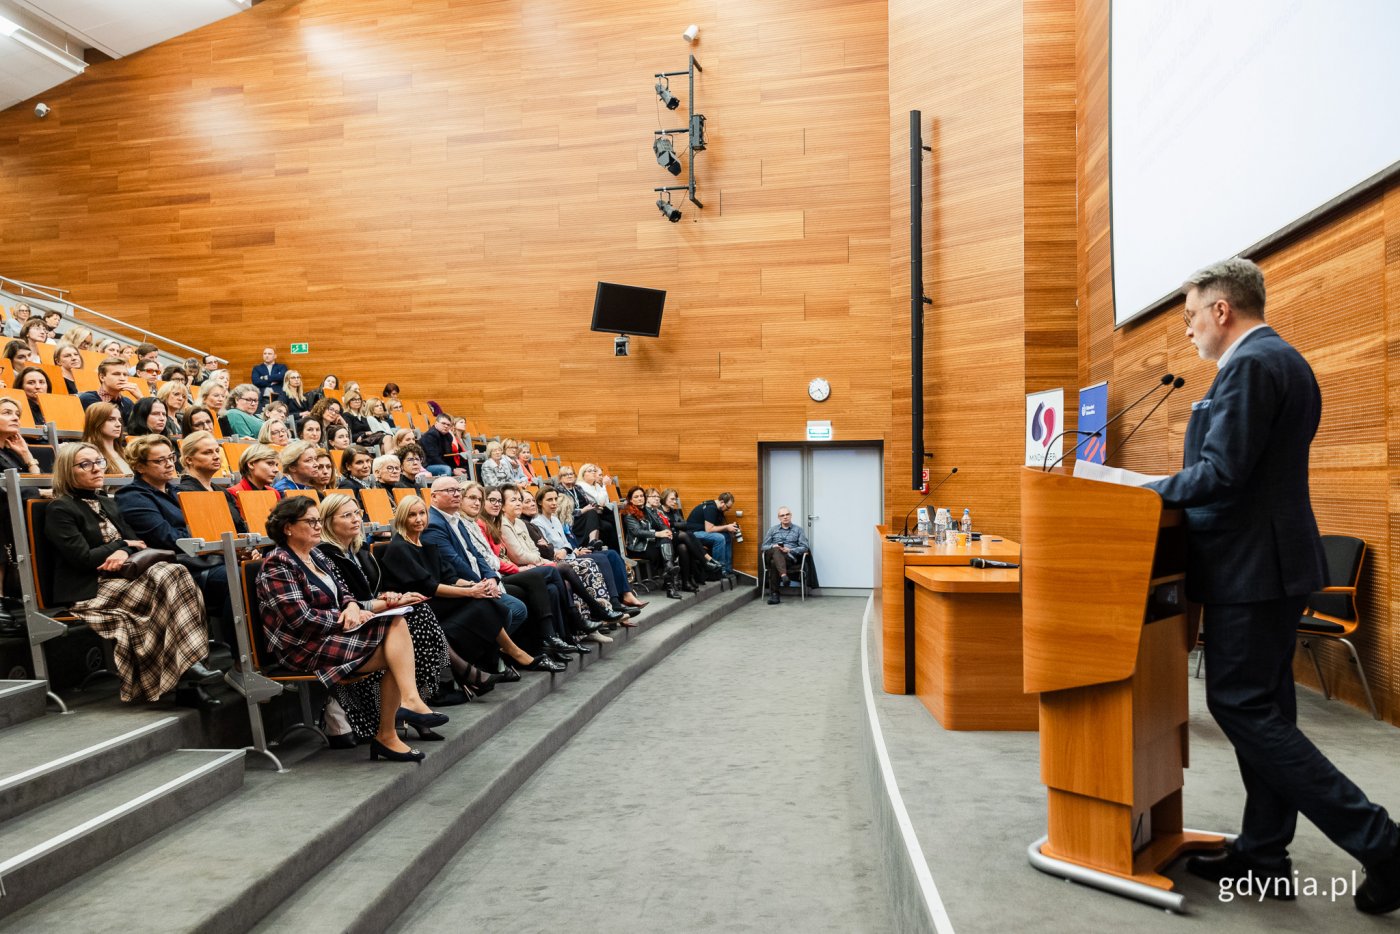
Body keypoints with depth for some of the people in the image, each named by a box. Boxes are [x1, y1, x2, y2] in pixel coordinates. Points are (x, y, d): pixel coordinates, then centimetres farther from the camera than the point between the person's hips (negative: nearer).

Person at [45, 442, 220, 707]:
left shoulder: (108, 504, 22)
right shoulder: (60, 510, -1)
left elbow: (136, 542, 15)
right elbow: (83, 558, -12)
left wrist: (124, 553, -9)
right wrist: (121, 545, 1)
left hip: (122, 578, 7)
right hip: (89, 590, -7)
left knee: (175, 572, -24)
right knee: (165, 585, -29)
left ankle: (188, 667, -31)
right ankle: (185, 668, -27)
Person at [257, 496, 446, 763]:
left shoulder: (317, 556, 16)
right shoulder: (278, 565, -11)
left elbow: (343, 592, 18)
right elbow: (301, 619, -19)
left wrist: (352, 606, -6)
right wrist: (347, 617, -14)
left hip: (332, 632, 8)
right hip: (305, 647, -8)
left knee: (396, 622, -18)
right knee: (396, 656, -20)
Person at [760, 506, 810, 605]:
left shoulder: (798, 529, 16)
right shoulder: (773, 530, 22)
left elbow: (805, 547, 6)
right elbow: (763, 547, 17)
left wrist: (789, 550, -10)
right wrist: (773, 546, -6)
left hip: (791, 558, -1)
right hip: (773, 556, 2)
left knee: (774, 563, -36)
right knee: (776, 550, -37)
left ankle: (774, 593, -36)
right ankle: (784, 575, -56)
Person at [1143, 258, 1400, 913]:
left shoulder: (1250, 365, -16)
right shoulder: (1287, 362, 16)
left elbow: (1220, 473, -23)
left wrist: (1151, 491, -9)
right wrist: (1177, 488, 16)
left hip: (1249, 567, -11)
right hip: (1277, 561, 11)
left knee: (1241, 707, -4)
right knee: (1263, 707, 13)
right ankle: (1262, 851, 22)